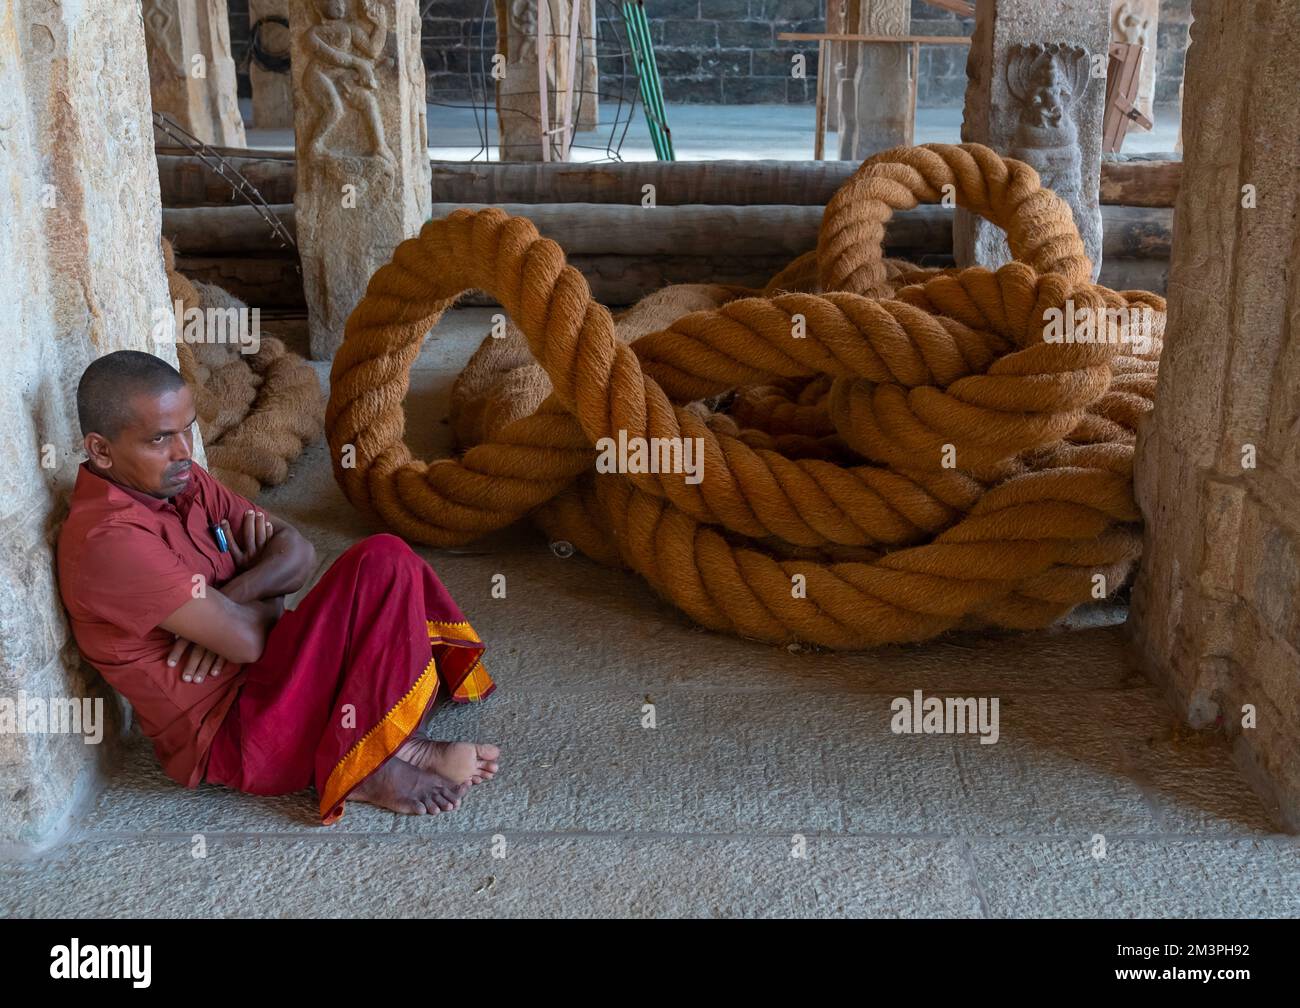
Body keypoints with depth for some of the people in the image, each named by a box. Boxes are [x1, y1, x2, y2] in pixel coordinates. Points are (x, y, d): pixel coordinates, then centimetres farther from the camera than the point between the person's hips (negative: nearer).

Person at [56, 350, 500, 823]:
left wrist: (230, 600, -15)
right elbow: (246, 640, -24)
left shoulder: (179, 480, 6)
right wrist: (266, 604, -1)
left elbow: (297, 551, 3)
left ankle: (397, 743, -7)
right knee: (383, 562, -19)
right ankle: (363, 768, -11)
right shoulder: (107, 540, -23)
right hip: (229, 737, -10)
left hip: (253, 678, 10)